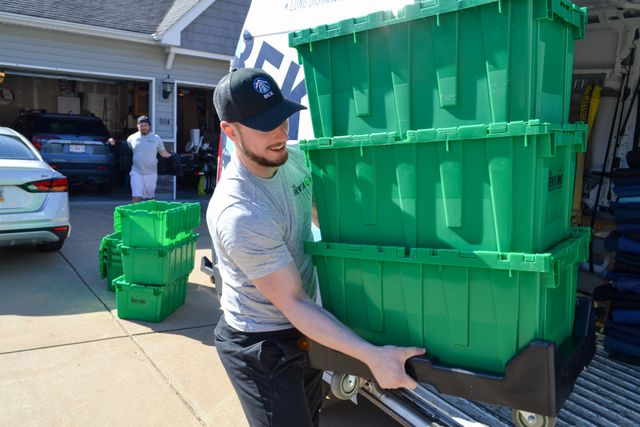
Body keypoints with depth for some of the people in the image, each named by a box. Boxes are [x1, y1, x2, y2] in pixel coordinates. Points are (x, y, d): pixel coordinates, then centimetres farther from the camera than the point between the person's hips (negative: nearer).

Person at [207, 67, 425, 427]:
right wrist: (373, 356, -29)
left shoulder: (294, 158, -7)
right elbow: (293, 304, -26)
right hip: (260, 345, -7)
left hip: (303, 330, 8)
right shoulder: (240, 214, -32)